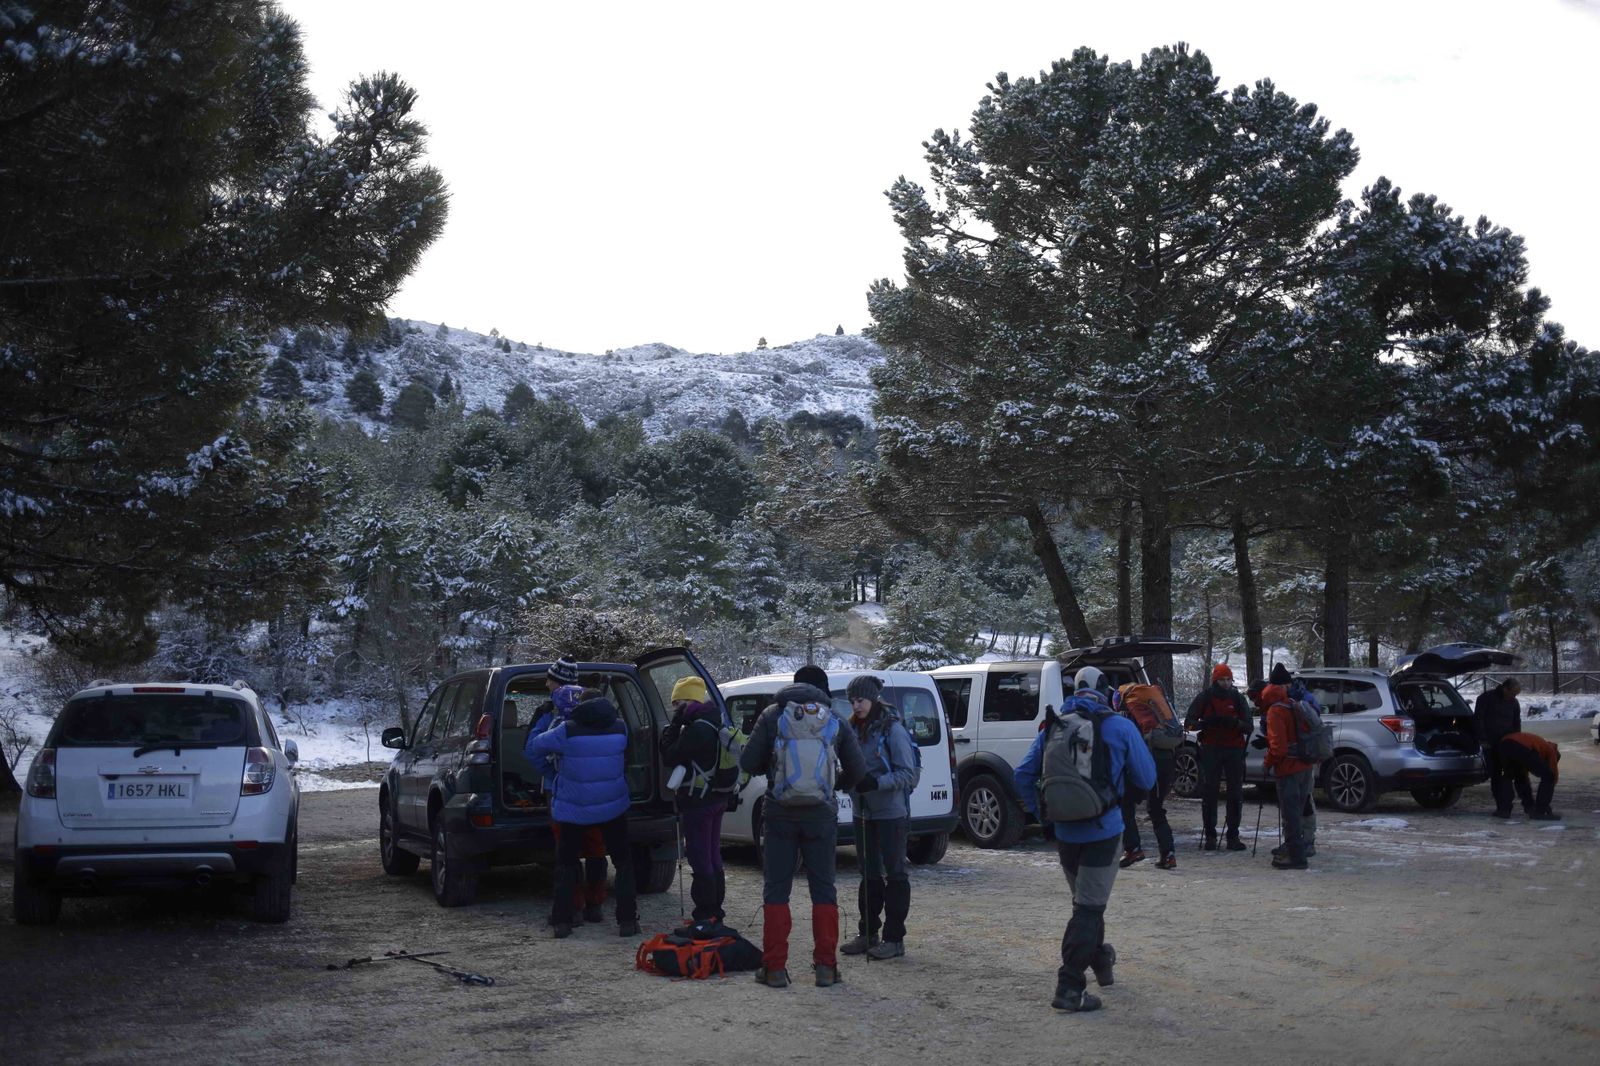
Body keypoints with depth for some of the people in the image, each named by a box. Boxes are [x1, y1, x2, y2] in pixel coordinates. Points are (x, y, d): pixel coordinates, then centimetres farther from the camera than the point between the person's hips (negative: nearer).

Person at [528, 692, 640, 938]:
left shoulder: (568, 731, -14)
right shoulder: (620, 729, -6)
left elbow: (537, 746, -1)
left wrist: (548, 769, 17)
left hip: (573, 810, -1)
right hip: (613, 807, 1)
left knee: (566, 863, 14)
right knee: (623, 862, 12)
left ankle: (562, 922, 10)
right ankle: (627, 921, 5)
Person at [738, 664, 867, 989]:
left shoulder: (773, 715, 1)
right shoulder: (836, 722, 5)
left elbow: (748, 763, -2)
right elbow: (858, 771, 4)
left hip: (780, 815, -1)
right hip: (821, 815, 1)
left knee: (776, 890, 6)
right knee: (824, 889, 10)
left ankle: (774, 967, 5)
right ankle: (825, 966, 8)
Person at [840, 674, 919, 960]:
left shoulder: (893, 730, -14)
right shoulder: (855, 729, 6)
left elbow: (908, 774, -16)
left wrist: (876, 783, -27)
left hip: (891, 813, -7)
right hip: (863, 813, 7)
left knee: (894, 873, 1)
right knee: (869, 874, 14)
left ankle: (894, 939, 6)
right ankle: (867, 934, 23)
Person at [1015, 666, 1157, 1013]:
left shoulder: (1052, 728, 5)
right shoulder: (1119, 727, -6)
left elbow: (1023, 775, 4)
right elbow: (1146, 779, 0)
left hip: (1063, 832, 5)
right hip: (1102, 831, -5)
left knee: (1085, 902, 22)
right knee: (1089, 907, -3)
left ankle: (1100, 960, 41)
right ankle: (1069, 987, -8)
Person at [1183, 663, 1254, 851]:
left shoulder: (1237, 698, 4)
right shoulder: (1204, 697, 1)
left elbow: (1249, 727, 0)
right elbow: (1188, 723, -3)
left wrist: (1235, 723, -21)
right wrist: (1205, 723, -22)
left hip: (1234, 749, 1)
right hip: (1210, 749, -1)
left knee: (1235, 794, 1)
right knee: (1209, 793, -3)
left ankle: (1233, 836, 8)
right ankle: (1210, 836, 2)